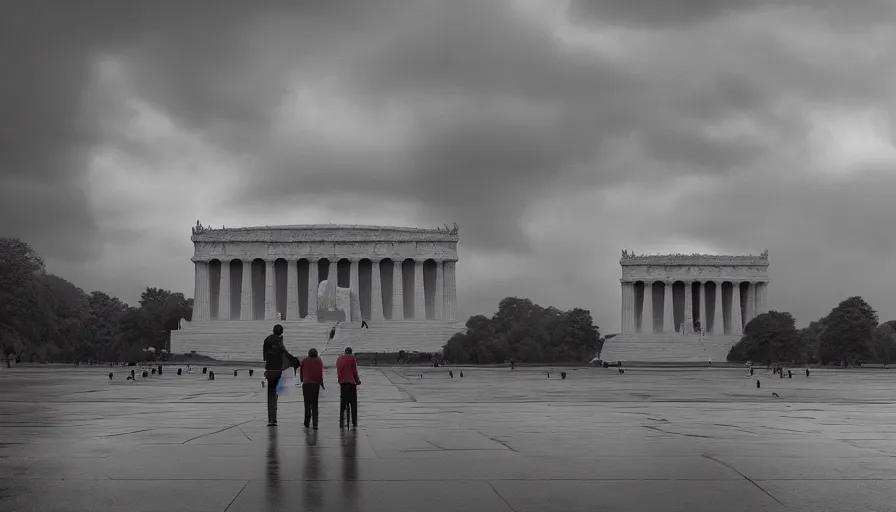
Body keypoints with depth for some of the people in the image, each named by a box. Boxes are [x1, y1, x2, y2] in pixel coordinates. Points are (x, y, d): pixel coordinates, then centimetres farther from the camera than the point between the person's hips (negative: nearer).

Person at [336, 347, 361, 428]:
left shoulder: (339, 359, 11)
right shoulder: (352, 358, -3)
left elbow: (338, 371, 16)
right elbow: (354, 371, -3)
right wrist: (358, 380, 9)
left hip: (342, 383, 4)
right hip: (351, 383, -4)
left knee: (342, 404, 10)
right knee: (353, 404, 4)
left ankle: (341, 423, 6)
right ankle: (354, 422, 3)